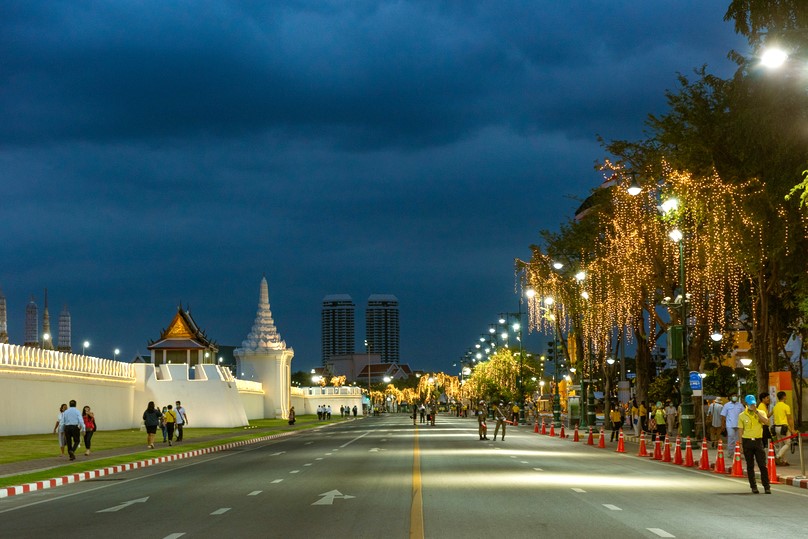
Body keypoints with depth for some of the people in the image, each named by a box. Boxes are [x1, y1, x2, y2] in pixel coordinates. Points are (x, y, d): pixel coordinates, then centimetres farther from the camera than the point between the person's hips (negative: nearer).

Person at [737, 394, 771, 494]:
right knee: (750, 466, 4)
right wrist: (741, 444, -2)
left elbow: (766, 422, -14)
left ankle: (766, 486, 1)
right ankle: (753, 486, 11)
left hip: (758, 441, 0)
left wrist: (756, 412, -14)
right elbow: (740, 430, 5)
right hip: (747, 441, 0)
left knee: (762, 465, -5)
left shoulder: (761, 413, 6)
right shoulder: (742, 415, 4)